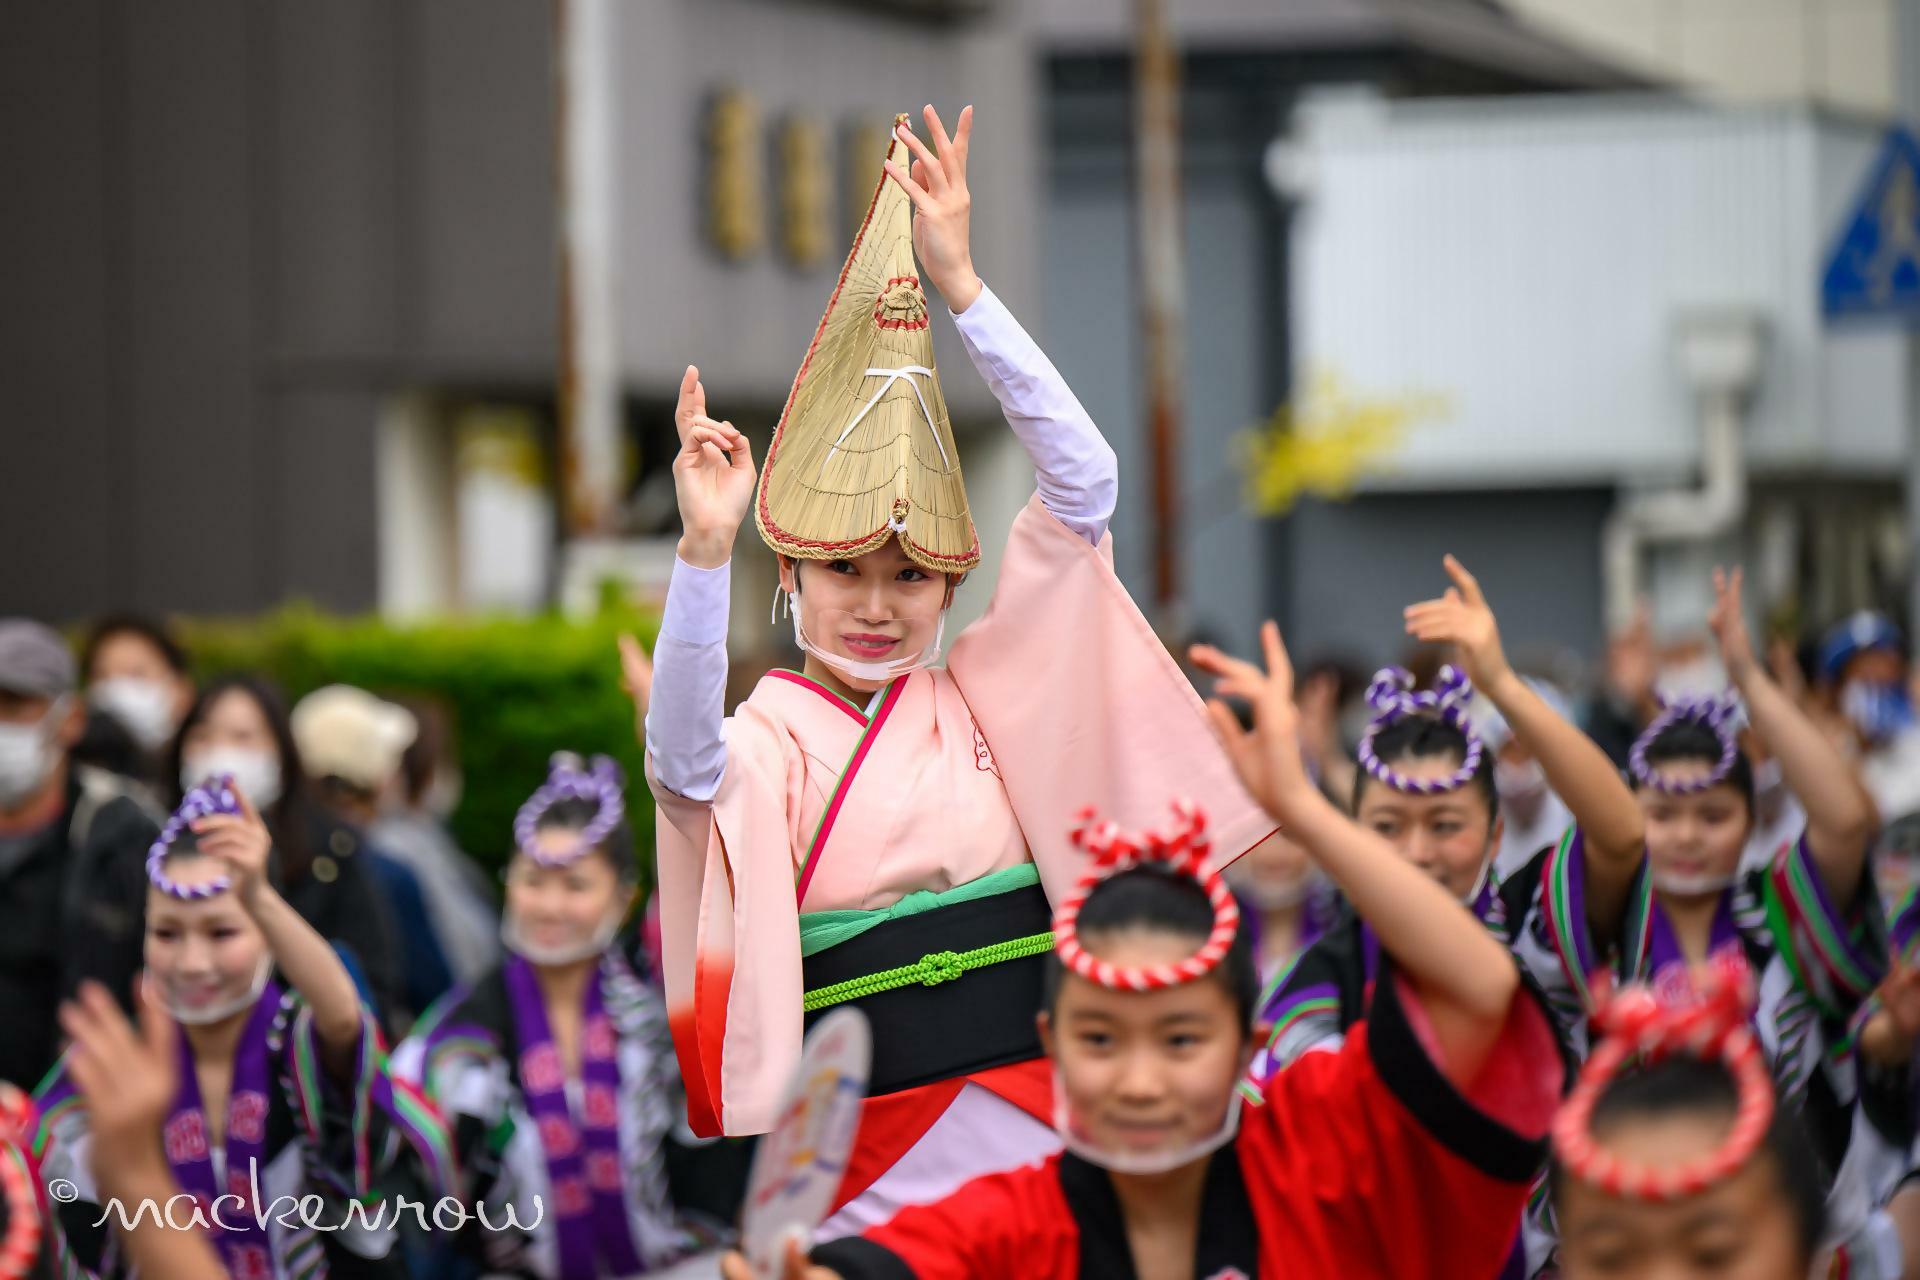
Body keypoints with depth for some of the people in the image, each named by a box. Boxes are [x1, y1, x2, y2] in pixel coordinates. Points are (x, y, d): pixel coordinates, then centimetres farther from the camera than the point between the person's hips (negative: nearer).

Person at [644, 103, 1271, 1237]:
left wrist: (960, 285, -6)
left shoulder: (981, 697, 8)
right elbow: (684, 771, -25)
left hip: (1038, 1126, 2)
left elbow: (1085, 485, 0)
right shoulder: (764, 744, 0)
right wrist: (705, 550, -37)